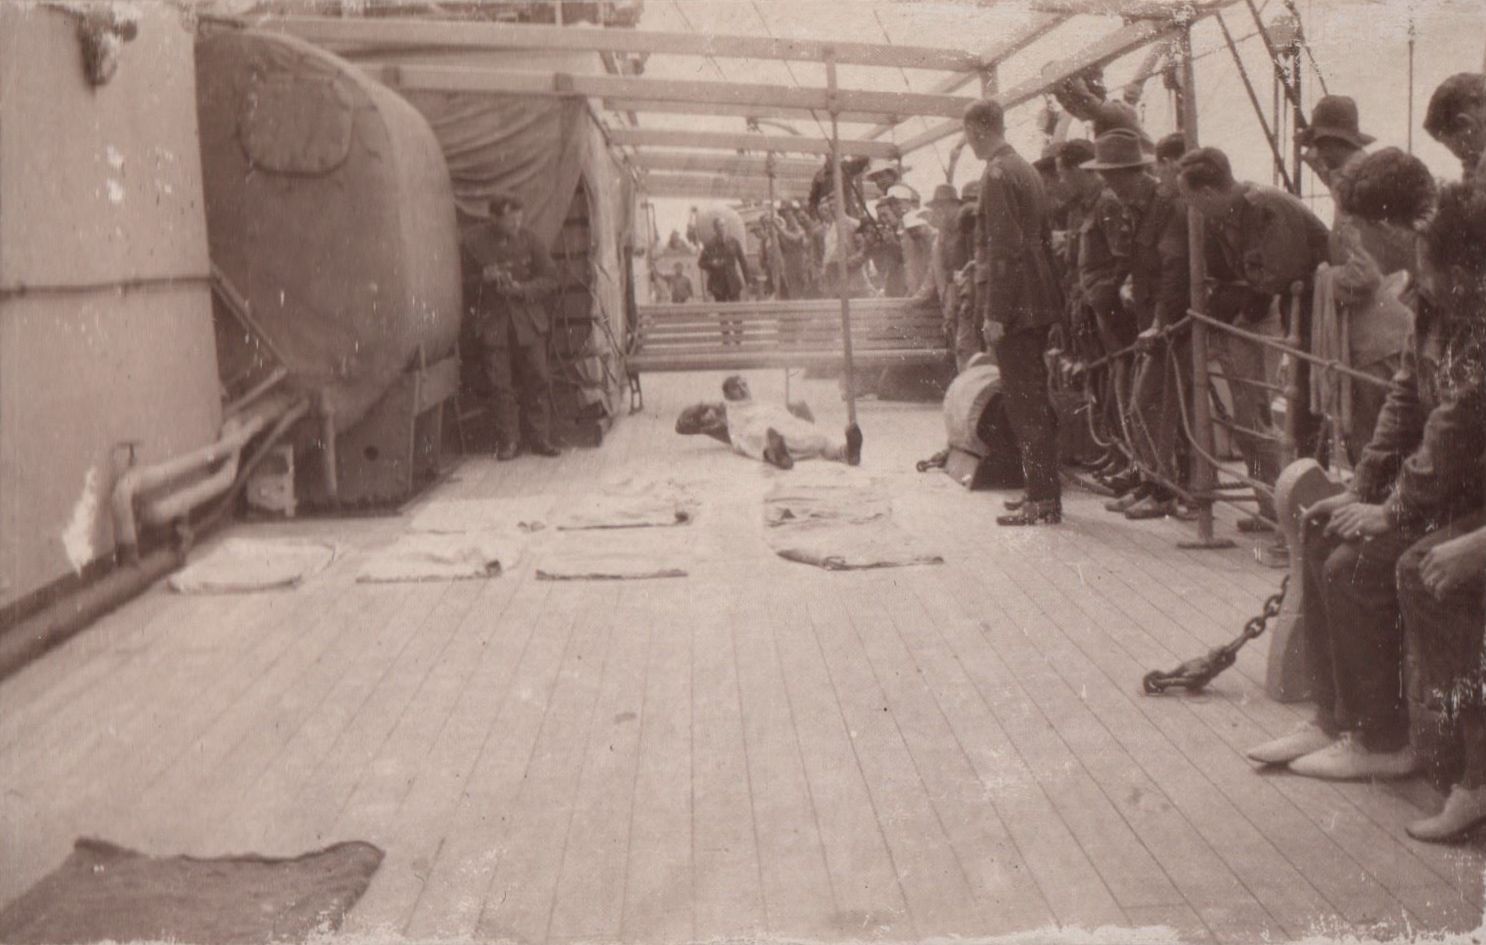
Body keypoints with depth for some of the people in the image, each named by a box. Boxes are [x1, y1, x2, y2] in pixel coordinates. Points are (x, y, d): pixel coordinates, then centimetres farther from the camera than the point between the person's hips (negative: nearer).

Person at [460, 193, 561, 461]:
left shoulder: (528, 240, 0)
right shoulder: (475, 243, -2)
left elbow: (550, 279, 2)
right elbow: (464, 284, 5)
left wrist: (521, 289, -13)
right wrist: (483, 278, -16)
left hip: (528, 321, 1)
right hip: (492, 322, -1)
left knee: (536, 380, 1)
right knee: (500, 384, 0)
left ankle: (539, 438, 11)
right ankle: (508, 441, 9)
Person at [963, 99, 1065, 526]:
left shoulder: (997, 174, -14)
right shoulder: (1025, 169, 16)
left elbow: (1004, 248, -20)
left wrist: (994, 312, -19)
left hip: (1014, 306, -10)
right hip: (1038, 302, 10)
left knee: (1024, 403, -7)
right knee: (1035, 399, 15)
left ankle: (1043, 502, -6)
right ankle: (1045, 491, 23)